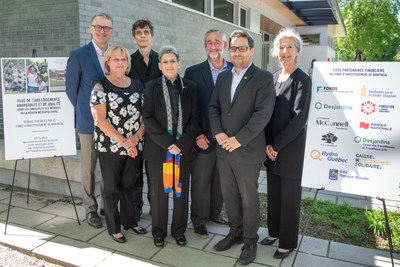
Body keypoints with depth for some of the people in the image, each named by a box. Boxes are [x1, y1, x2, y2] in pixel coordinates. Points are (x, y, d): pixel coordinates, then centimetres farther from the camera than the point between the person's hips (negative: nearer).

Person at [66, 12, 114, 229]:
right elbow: (71, 88, 0)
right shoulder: (78, 55, -4)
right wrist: (84, 111, 5)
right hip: (89, 121, -3)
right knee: (89, 166, 7)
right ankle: (90, 208, 23)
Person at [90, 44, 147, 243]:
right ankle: (114, 228, 24)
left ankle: (129, 221, 33)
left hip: (133, 146, 4)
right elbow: (100, 120, -13)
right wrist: (123, 142, -17)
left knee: (129, 185, 16)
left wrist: (136, 137, -11)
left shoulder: (137, 85, 8)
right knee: (112, 187, 8)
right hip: (110, 147, -4)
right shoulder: (100, 87, -6)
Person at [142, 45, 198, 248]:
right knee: (158, 191, 9)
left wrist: (181, 144, -10)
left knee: (181, 190, 10)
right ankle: (159, 232, 27)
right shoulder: (152, 87, 1)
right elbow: (148, 118, -6)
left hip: (183, 148, 1)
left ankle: (179, 230, 28)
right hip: (158, 148, -1)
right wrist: (167, 143, -14)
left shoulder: (189, 87, 4)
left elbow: (194, 119, 1)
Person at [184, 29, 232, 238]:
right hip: (204, 139, -2)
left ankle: (214, 213, 38)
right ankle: (199, 220, 28)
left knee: (220, 180, 17)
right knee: (201, 182, 9)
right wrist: (197, 134, -11)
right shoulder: (193, 72, -3)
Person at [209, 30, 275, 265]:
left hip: (248, 151, -5)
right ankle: (235, 233, 37)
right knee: (230, 196, 17)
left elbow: (263, 113, -17)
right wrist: (218, 133, -8)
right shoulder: (223, 77, 12)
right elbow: (214, 107, 9)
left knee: (249, 199, 8)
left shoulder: (263, 78, -8)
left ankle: (250, 241, 28)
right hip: (224, 150, 6)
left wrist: (239, 139, -20)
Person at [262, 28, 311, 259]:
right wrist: (267, 144, -2)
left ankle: (288, 242, 23)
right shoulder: (273, 78, 9)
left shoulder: (302, 80, -10)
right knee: (274, 192, 17)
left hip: (290, 148, -6)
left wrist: (276, 145, -14)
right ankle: (274, 231, 35)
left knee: (289, 196, 7)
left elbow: (298, 118, -17)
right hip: (271, 147, 6)